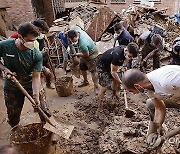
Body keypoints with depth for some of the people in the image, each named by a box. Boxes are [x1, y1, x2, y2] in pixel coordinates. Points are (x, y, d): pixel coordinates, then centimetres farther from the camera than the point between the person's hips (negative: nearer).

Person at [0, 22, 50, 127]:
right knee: (13, 116, 13)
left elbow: (36, 77, -22)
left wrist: (36, 96, -31)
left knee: (43, 111, 2)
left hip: (31, 85, -1)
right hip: (11, 87, 1)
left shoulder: (37, 55, -22)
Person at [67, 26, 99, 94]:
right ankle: (85, 81, 40)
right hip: (84, 53, 10)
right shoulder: (76, 30, -19)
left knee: (93, 71, -8)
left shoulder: (82, 44, -42)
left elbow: (86, 55, -29)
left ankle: (96, 87, 2)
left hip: (91, 54, -9)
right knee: (82, 68, 20)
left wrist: (77, 54, -16)